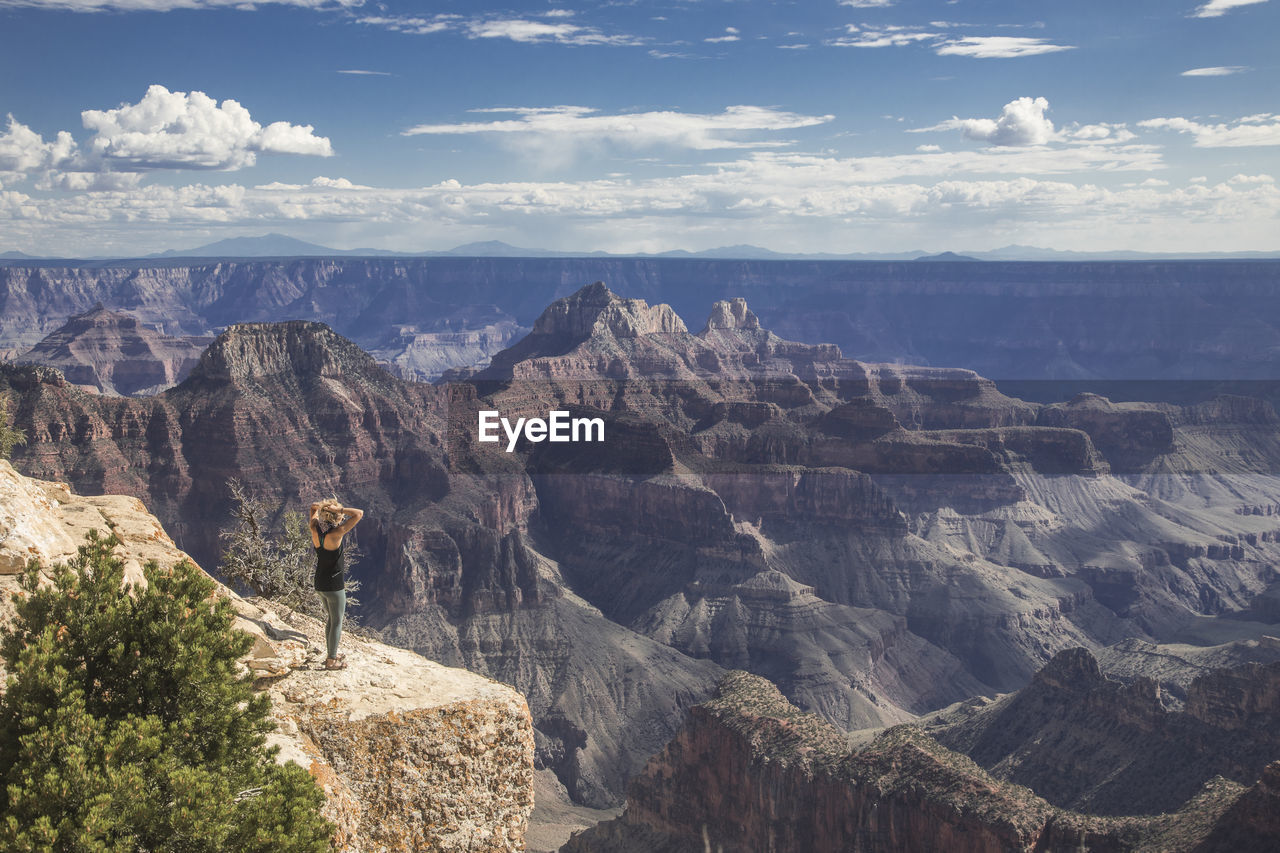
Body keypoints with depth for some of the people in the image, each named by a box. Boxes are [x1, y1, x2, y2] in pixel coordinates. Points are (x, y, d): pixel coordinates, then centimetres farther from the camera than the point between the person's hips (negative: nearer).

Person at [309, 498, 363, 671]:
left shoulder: (315, 529, -5)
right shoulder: (335, 534, -24)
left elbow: (314, 508, 16)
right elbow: (359, 513, -25)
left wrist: (321, 506, -3)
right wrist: (337, 509, -23)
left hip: (320, 583, 8)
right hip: (334, 585, -7)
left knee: (331, 619, 23)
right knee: (337, 622, 7)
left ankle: (332, 654, 34)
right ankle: (332, 661, 15)